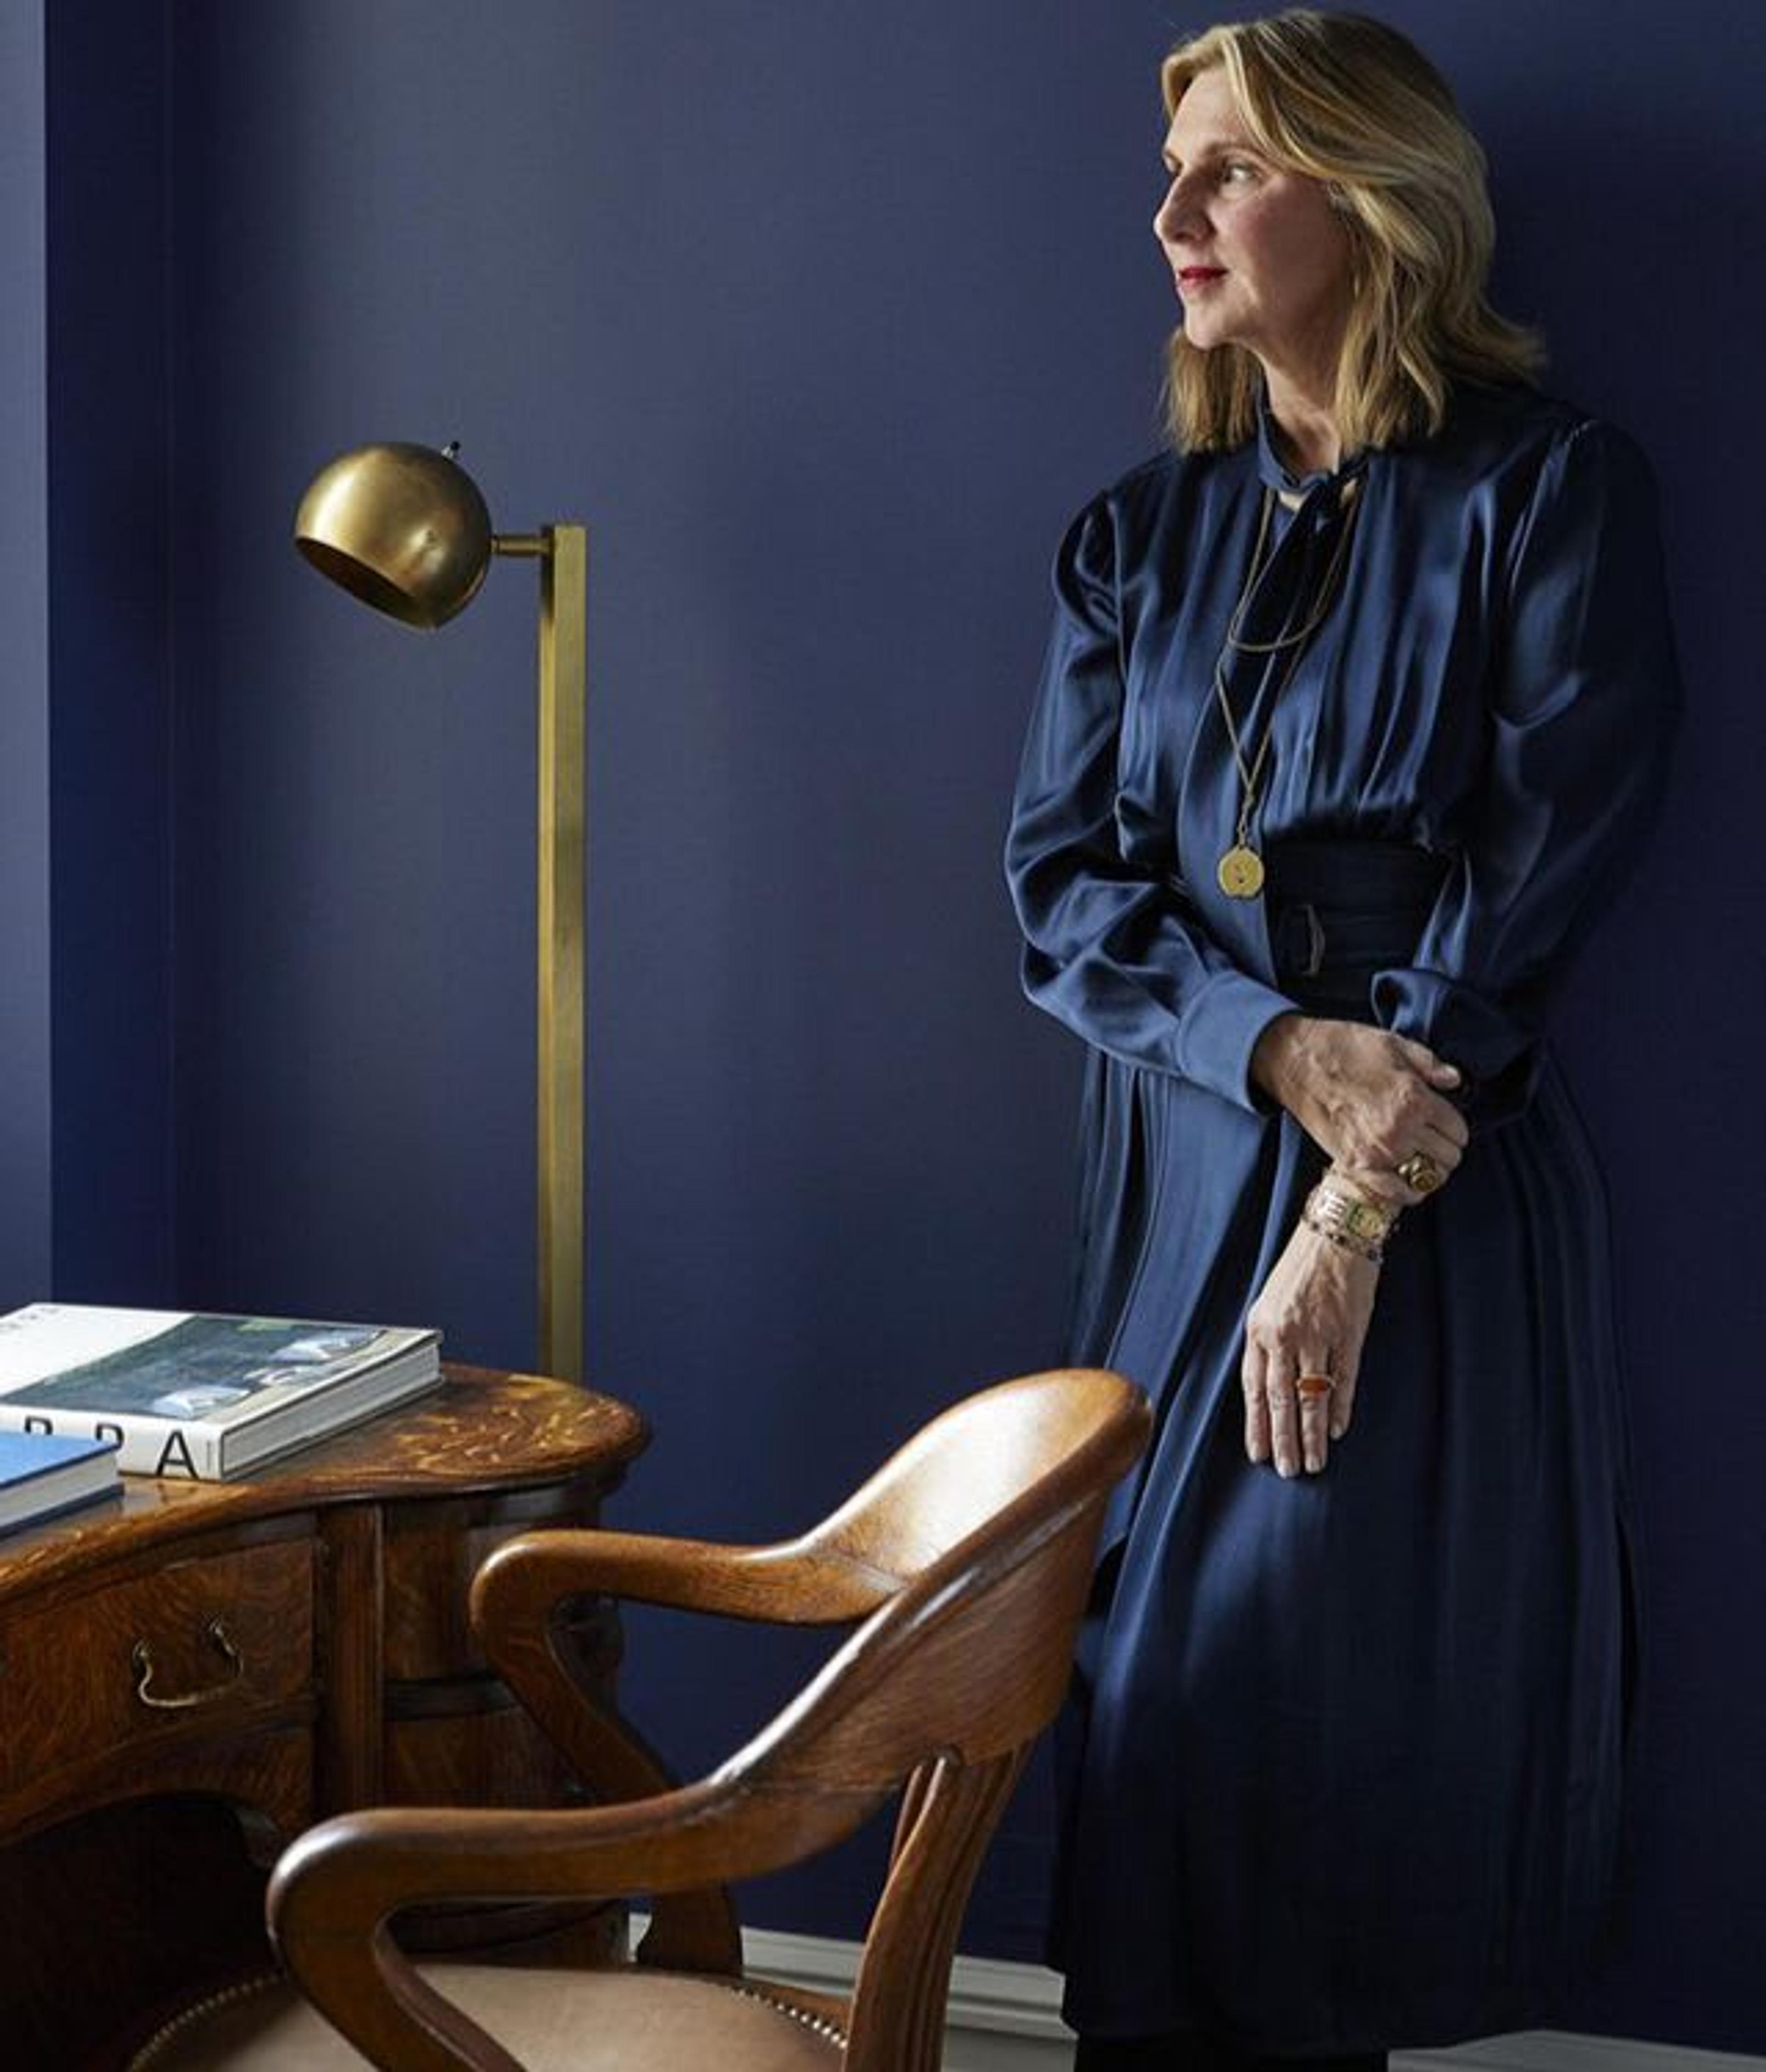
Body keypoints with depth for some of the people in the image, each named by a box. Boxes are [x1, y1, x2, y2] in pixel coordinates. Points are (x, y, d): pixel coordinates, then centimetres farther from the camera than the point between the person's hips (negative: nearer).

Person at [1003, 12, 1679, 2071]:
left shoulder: (1548, 493, -3)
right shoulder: (1141, 534, 11)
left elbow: (1529, 895, -9)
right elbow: (1061, 886, 5)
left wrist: (1351, 1222, -15)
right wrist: (1280, 1048, -13)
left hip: (1440, 1201, -4)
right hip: (1179, 1180, 4)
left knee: (1365, 1706, -3)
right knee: (1159, 1688, 6)